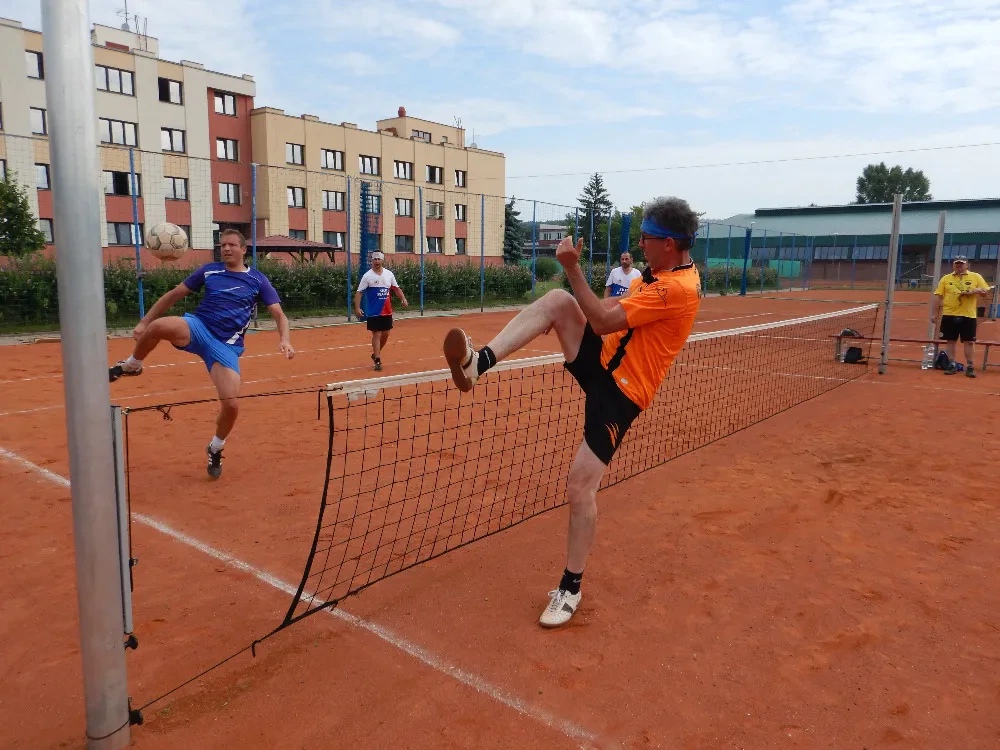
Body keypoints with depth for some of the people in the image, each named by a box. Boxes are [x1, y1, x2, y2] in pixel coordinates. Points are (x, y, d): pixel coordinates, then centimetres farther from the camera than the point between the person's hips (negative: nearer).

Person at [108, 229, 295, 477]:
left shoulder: (258, 280, 5)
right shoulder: (209, 270, 10)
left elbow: (279, 314, -1)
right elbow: (174, 295, 15)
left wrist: (284, 340, -22)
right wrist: (143, 322, 8)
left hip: (226, 346, 0)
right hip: (197, 327, 1)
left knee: (231, 404, -14)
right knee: (158, 326, -34)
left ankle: (215, 449, 18)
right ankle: (131, 366, -2)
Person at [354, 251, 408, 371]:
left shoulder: (389, 274, 6)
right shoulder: (367, 276, -7)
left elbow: (396, 288, 14)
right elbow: (359, 292, -8)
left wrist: (403, 299, -3)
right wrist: (357, 308, -19)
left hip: (387, 311, 5)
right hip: (373, 312, -5)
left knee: (386, 333, 11)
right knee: (376, 334, -5)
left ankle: (376, 354, 32)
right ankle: (377, 360, 0)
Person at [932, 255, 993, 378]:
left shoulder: (976, 277, 5)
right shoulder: (945, 278, 7)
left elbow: (987, 291, 4)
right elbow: (938, 296, 6)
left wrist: (977, 291, -18)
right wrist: (936, 313, 1)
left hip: (968, 315, -1)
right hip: (949, 315, 1)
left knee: (969, 342, 1)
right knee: (951, 341, 5)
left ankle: (969, 367, 8)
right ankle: (951, 365, 15)